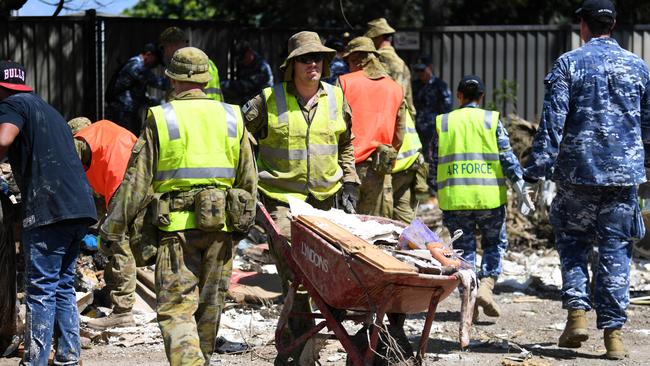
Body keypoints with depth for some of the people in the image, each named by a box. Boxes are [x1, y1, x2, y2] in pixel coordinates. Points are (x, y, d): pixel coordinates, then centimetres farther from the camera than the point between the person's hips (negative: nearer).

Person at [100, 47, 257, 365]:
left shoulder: (161, 119, -5)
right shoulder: (232, 118, 8)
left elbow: (136, 181, -5)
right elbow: (248, 179, 13)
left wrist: (112, 227, 1)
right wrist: (244, 221, 24)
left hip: (177, 226, -4)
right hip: (221, 228, 4)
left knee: (176, 307, -5)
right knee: (209, 306, 15)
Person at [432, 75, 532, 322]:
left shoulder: (443, 122, 8)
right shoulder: (491, 120, 2)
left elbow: (435, 163, 10)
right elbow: (507, 157, -2)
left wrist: (438, 194, 21)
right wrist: (521, 190, 1)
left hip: (454, 198, 1)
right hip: (488, 196, -1)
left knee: (464, 247, 10)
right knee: (495, 243, 14)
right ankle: (486, 286, -5)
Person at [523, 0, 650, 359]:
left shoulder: (568, 63, -3)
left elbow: (552, 120, -9)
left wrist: (536, 170, -8)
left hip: (578, 171, -2)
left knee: (572, 239, 14)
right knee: (616, 249, 5)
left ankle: (577, 312, -1)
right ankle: (613, 331, 1)